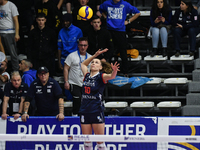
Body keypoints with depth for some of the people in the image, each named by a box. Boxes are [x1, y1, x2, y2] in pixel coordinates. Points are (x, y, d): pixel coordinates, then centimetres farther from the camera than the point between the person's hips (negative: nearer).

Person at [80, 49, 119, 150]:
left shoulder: (101, 77, -2)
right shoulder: (87, 75, 12)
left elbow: (111, 76, -23)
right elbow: (83, 64, 31)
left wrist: (114, 70, -44)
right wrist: (95, 55, 26)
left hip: (97, 112, -5)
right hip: (84, 111, 5)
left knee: (100, 141, -4)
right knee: (86, 141, 6)